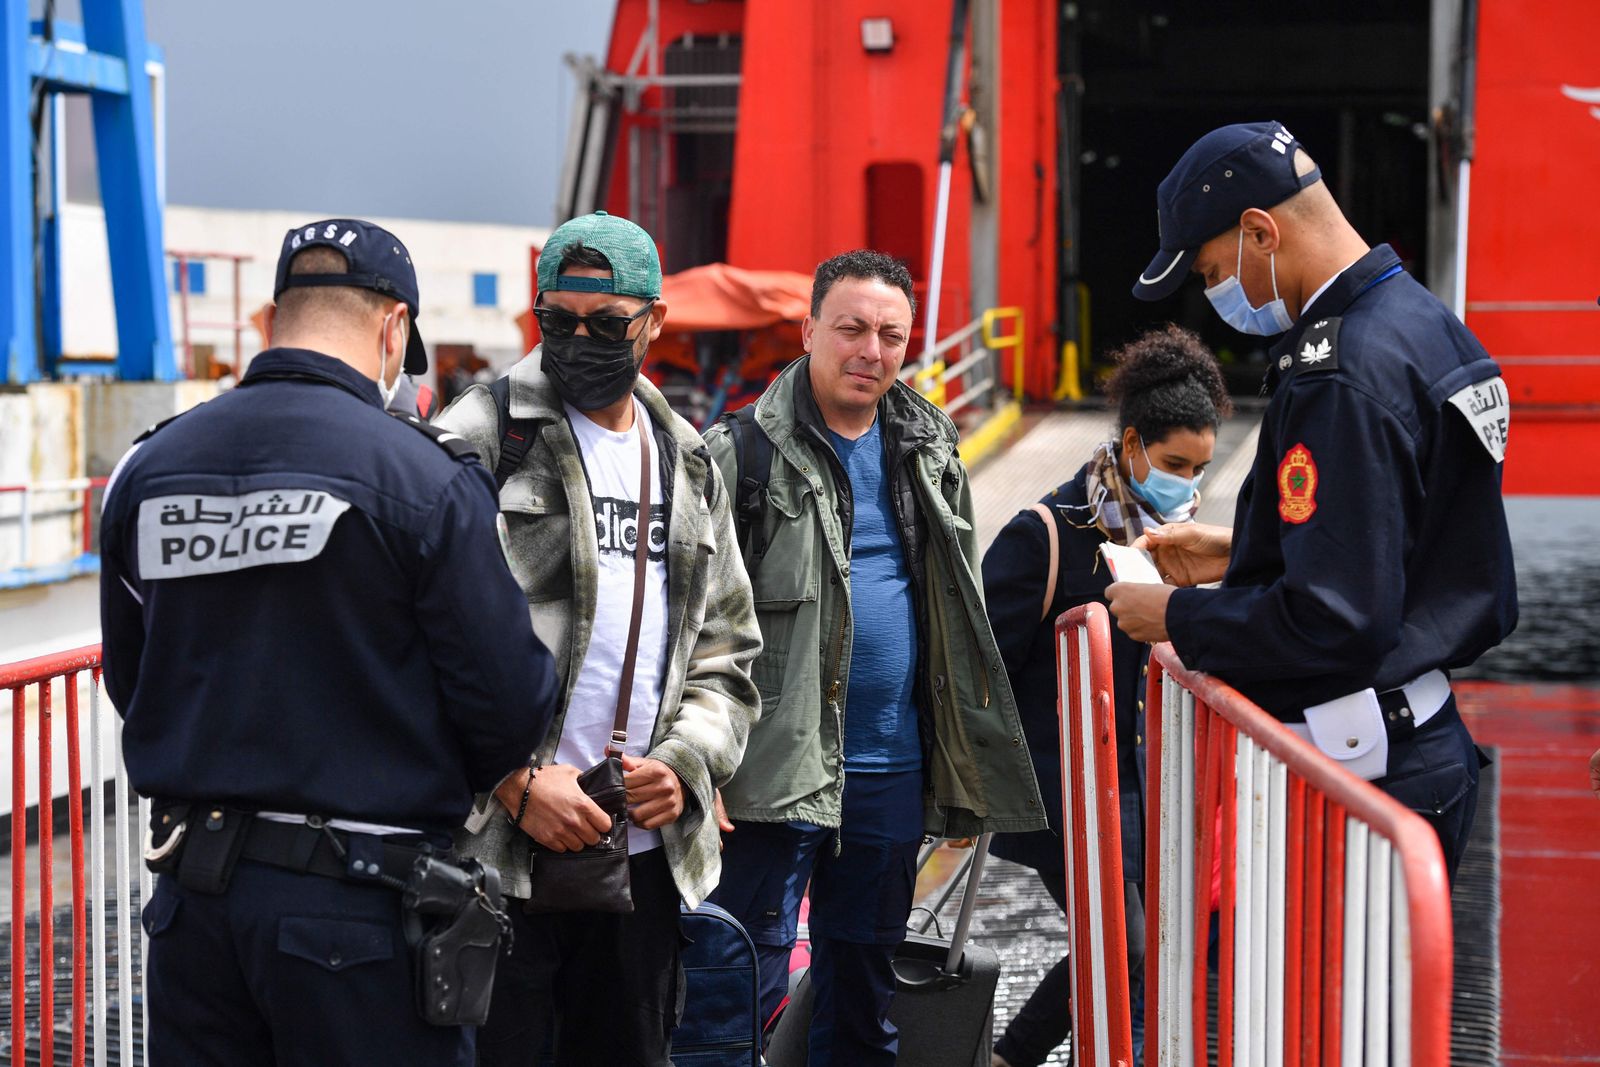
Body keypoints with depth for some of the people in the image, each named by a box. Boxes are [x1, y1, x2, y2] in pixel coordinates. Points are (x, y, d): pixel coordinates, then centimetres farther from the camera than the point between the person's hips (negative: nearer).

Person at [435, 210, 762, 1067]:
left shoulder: (689, 465, 14)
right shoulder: (479, 438, -3)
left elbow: (726, 650, 16)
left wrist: (683, 763, -2)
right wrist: (516, 781, -15)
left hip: (647, 848, 5)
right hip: (498, 847, -5)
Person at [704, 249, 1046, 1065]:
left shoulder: (930, 448, 11)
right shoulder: (748, 449, -8)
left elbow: (958, 606, 19)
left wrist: (968, 755, 18)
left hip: (893, 767, 6)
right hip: (779, 764, -6)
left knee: (864, 970, 15)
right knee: (752, 968, -3)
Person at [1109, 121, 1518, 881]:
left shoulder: (1343, 380, -22)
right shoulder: (1422, 320, 11)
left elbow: (1334, 623, -25)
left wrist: (1179, 618, -11)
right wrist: (1240, 552, 19)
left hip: (1360, 779, -10)